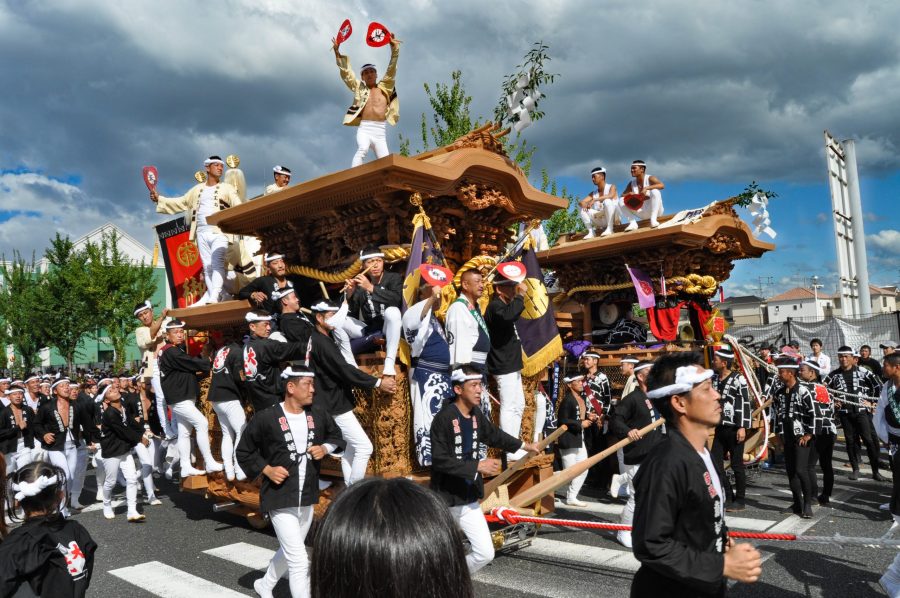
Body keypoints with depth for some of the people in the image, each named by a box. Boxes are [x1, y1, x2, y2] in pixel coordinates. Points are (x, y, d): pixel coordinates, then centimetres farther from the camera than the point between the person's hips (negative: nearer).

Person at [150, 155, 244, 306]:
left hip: (220, 232, -5)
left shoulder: (227, 188, 7)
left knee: (217, 263, -18)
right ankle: (210, 296, 10)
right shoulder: (197, 189, 21)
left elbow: (238, 206, -8)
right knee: (207, 266, 6)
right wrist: (159, 199, 17)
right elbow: (181, 202, 25)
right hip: (202, 233, 5)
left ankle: (214, 297, -27)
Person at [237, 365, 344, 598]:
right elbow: (243, 452, -3)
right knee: (299, 561, -8)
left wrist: (325, 448, -5)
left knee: (289, 551, 26)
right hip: (279, 498, -6)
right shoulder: (266, 418, -15)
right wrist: (266, 469, -15)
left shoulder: (319, 413, -2)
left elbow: (337, 436, 15)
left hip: (307, 497, 6)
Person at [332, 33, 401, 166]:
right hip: (364, 129, -2)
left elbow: (391, 70, 10)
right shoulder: (359, 88, 18)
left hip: (380, 132, 2)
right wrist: (337, 52, 7)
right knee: (362, 150, -31)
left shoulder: (385, 87, 17)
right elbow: (346, 73, 14)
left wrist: (394, 48, 0)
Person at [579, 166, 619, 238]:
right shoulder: (593, 194, 14)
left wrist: (595, 200, -34)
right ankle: (591, 232, -13)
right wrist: (584, 204, -21)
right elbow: (580, 202, 4)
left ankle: (609, 229, -29)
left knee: (607, 201, -32)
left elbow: (611, 195, -24)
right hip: (600, 220, 5)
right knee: (583, 210, -11)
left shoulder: (611, 187, 0)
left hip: (613, 218, -5)